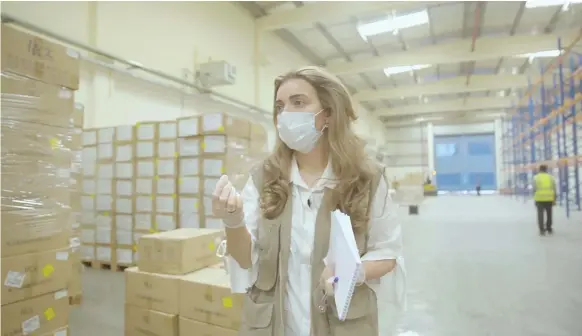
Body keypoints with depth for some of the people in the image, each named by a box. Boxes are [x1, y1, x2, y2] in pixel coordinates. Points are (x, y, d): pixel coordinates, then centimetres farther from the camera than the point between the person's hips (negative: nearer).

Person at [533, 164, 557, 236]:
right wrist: (554, 200, 10)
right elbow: (554, 189, 6)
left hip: (539, 198, -2)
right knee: (549, 214, 16)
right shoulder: (551, 177, 7)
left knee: (540, 214, 1)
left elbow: (534, 189, -5)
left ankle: (542, 230, -2)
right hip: (549, 198, 2)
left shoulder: (536, 177, 0)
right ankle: (549, 228, 24)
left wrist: (535, 197, 4)